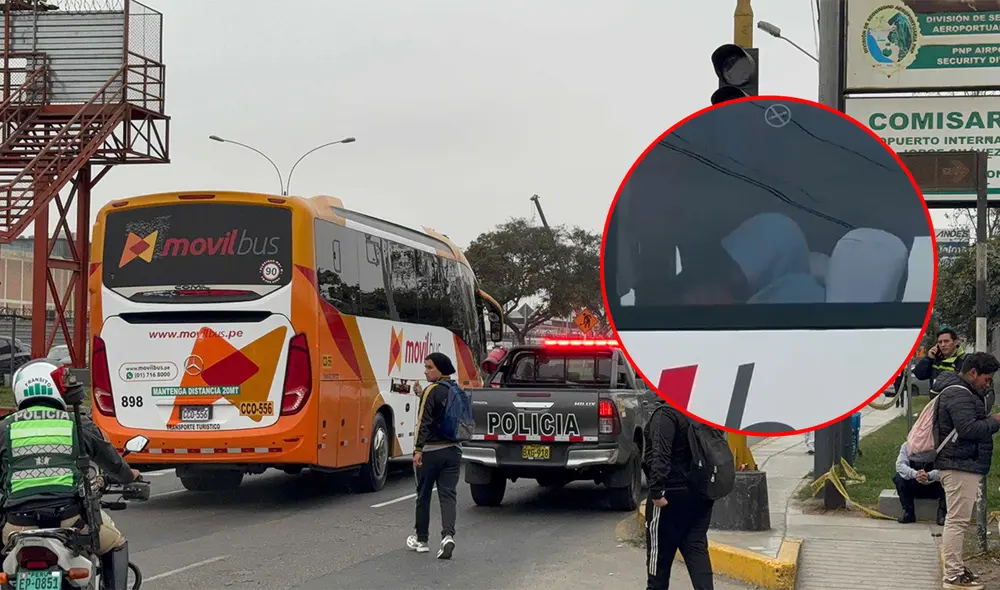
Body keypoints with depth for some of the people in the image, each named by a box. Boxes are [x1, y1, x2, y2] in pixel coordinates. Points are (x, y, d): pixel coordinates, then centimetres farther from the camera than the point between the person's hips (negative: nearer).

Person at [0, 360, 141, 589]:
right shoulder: (78, 425, 12)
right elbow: (112, 462, 26)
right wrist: (129, 476, 50)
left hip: (20, 525, 1)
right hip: (70, 520, 0)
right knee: (116, 544, 28)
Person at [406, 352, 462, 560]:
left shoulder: (433, 391, -12)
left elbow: (425, 421, -18)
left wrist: (418, 449, -21)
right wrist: (422, 395, 20)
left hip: (432, 451, -6)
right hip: (453, 449, 6)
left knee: (424, 495, 9)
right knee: (448, 495, 1)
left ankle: (421, 539, 18)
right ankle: (448, 535, -18)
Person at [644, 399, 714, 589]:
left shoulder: (666, 413, -16)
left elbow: (660, 455, -26)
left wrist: (656, 490, -27)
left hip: (672, 493, -7)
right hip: (700, 493, 7)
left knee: (660, 551, 6)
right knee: (697, 549, 6)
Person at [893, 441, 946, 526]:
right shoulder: (906, 446, -5)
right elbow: (900, 465, -18)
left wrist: (929, 475, -44)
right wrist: (915, 474, -38)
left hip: (934, 488, -1)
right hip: (914, 486, 1)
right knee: (899, 478, -25)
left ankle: (942, 513, -15)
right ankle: (908, 512, -18)